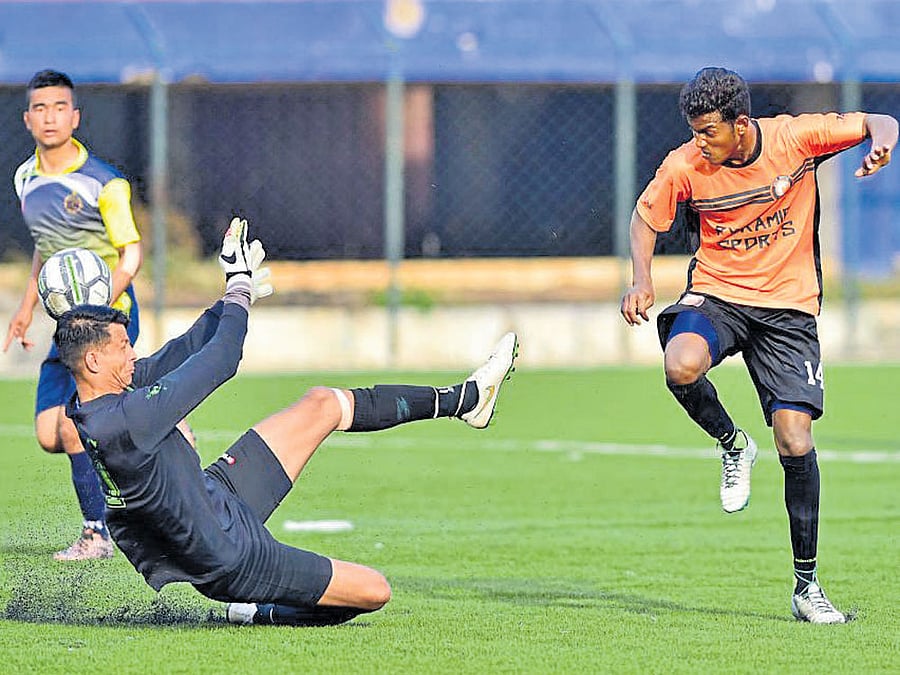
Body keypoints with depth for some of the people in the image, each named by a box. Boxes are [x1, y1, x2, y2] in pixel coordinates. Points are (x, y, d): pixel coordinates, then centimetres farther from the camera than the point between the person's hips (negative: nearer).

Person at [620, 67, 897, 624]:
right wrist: (642, 281, -9)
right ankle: (733, 447, -1)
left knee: (796, 442, -9)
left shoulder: (796, 137, -12)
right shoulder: (684, 167, -10)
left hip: (788, 306, 0)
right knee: (681, 366, -35)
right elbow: (645, 218, 8)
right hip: (716, 295, 0)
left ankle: (807, 586, 5)